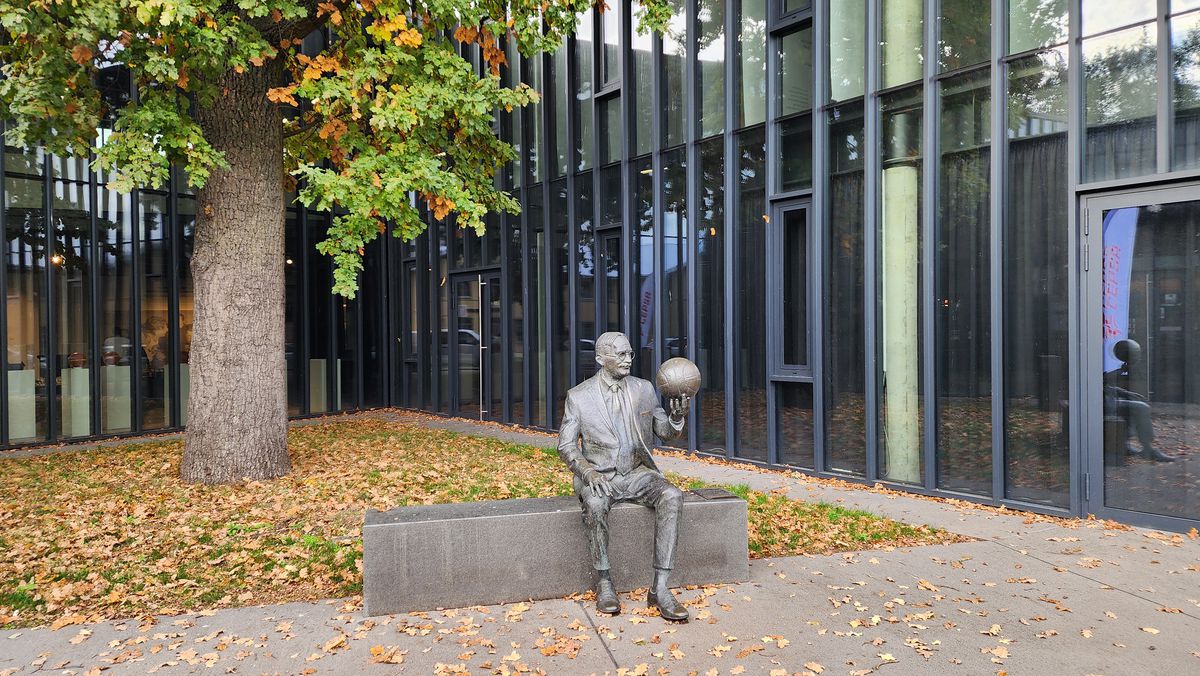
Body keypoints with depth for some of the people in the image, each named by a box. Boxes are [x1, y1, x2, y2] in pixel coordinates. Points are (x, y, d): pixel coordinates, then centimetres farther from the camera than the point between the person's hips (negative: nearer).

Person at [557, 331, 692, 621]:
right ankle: (604, 582, -18)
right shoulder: (579, 396, -1)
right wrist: (588, 471, -21)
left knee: (671, 496, -28)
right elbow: (566, 445, -2)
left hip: (637, 472, 3)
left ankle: (659, 589, -29)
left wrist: (677, 416, -12)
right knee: (595, 503, -37)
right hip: (599, 476, -2)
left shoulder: (644, 389, 7)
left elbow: (666, 431, 11)